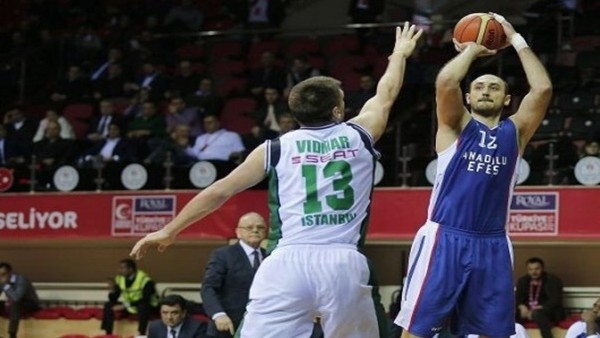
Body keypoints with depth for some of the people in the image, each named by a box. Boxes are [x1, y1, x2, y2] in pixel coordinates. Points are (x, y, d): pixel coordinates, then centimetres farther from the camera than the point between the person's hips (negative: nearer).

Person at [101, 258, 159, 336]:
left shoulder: (145, 280, -24)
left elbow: (145, 300, -32)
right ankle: (107, 334, -15)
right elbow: (113, 299, -2)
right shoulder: (120, 279, -5)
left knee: (143, 307, -40)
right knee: (108, 305, -12)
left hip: (149, 306, -6)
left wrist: (125, 305, -37)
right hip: (129, 306, 6)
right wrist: (113, 289, -24)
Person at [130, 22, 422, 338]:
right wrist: (400, 53, 58)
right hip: (345, 264, 1)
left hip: (289, 263, -1)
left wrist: (169, 231, 27)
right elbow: (386, 94, 37)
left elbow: (219, 191, 18)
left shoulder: (276, 149, 14)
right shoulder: (358, 136, 17)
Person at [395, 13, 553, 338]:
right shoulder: (456, 126, 6)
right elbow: (445, 81, -13)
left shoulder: (514, 131, 13)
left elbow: (542, 89, -1)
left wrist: (516, 40, 3)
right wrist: (472, 49, 3)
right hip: (444, 240, -3)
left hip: (492, 245, 3)